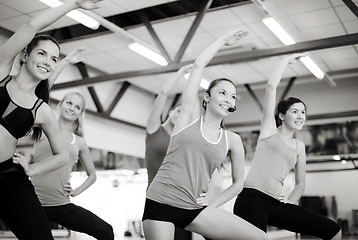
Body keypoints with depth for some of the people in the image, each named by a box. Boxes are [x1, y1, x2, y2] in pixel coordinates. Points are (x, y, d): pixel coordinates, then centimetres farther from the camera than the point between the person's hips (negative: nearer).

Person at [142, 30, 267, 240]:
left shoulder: (232, 140, 8)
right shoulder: (190, 117, 3)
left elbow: (238, 182, 18)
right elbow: (198, 65, 2)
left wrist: (213, 205, 6)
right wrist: (224, 40, 14)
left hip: (194, 209, 4)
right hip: (160, 203, -3)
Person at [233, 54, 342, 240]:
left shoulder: (299, 146, 21)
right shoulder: (269, 129, 8)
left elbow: (300, 184, 24)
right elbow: (271, 86, 1)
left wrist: (290, 204, 6)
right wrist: (287, 60, 13)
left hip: (275, 204, 5)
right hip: (251, 199, -5)